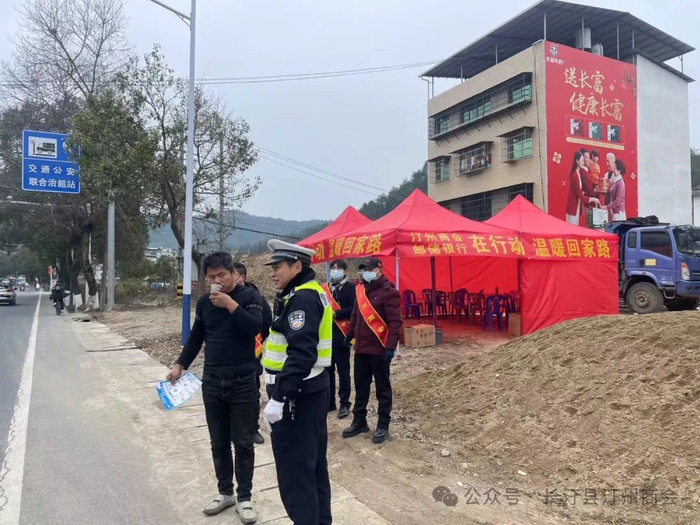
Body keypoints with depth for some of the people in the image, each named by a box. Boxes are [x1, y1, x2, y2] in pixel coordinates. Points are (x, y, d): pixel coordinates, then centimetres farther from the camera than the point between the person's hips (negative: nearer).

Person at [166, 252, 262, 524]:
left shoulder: (248, 296, -8)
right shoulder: (204, 302, 6)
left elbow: (255, 327, -22)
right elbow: (196, 337, 15)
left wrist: (230, 304, -27)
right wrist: (180, 365, 8)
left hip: (242, 382, -4)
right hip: (212, 382, 4)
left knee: (243, 443, 6)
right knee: (218, 442, 13)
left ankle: (244, 497, 20)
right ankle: (225, 492, 30)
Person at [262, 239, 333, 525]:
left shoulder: (302, 298, -17)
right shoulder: (311, 294, 13)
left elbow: (301, 355, -26)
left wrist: (279, 397, -26)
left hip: (297, 395, -10)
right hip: (311, 390, 10)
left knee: (294, 471, -1)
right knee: (314, 466, 18)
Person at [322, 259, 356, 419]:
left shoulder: (351, 287, -1)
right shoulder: (324, 288, 13)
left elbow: (353, 309, -12)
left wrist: (336, 314, -17)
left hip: (341, 335, -5)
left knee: (343, 371, 2)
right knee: (327, 370, 12)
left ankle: (345, 404, 11)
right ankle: (329, 402, 23)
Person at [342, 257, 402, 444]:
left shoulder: (388, 292, -13)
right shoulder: (360, 289, 11)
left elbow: (395, 322, -18)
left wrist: (390, 347, -22)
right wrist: (349, 334, 17)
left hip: (379, 349, -7)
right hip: (361, 348, 7)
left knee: (382, 388, 6)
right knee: (360, 386, 16)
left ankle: (383, 426, 17)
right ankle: (359, 422, 29)